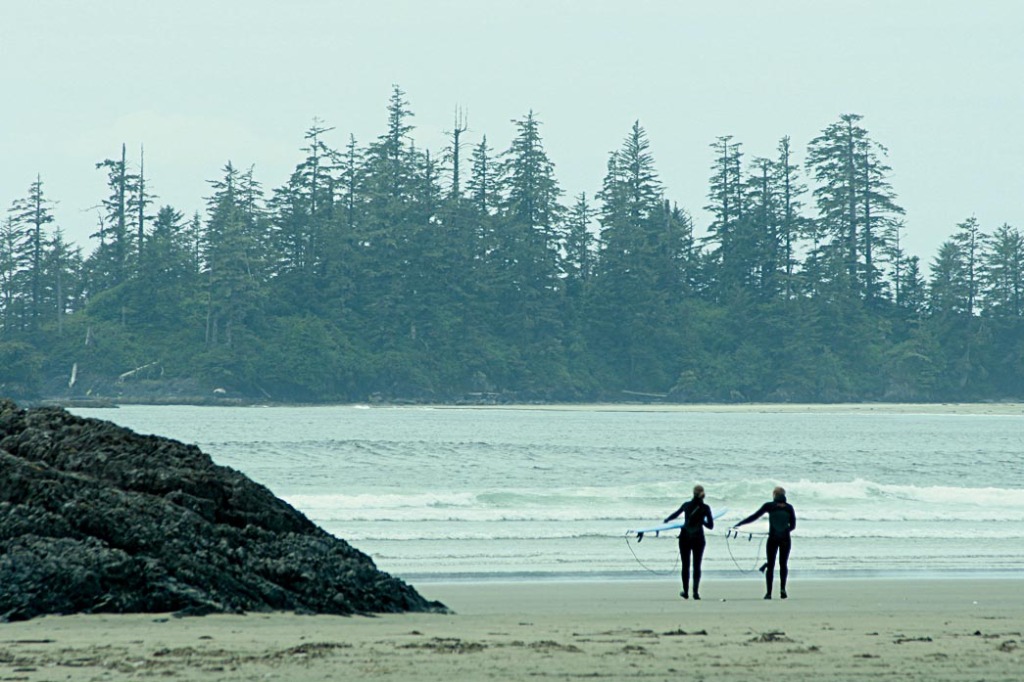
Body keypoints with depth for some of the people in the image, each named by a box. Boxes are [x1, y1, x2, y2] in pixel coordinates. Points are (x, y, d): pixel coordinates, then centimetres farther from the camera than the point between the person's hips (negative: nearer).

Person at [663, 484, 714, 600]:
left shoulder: (687, 505, -1)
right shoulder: (705, 508, -5)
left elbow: (676, 514, 18)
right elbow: (711, 526, -3)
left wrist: (667, 520, 37)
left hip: (685, 538, 1)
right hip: (698, 539, -1)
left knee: (685, 565, 10)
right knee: (697, 566, 6)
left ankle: (686, 592, 11)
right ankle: (696, 591, -4)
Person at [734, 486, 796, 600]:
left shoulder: (769, 506, -6)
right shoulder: (789, 507, -1)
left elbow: (754, 516, -3)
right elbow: (793, 525, 4)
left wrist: (738, 525, 3)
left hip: (773, 539, -1)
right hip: (785, 539, 1)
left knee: (770, 565, 7)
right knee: (783, 564, 16)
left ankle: (769, 592, 3)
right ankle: (782, 588, 0)